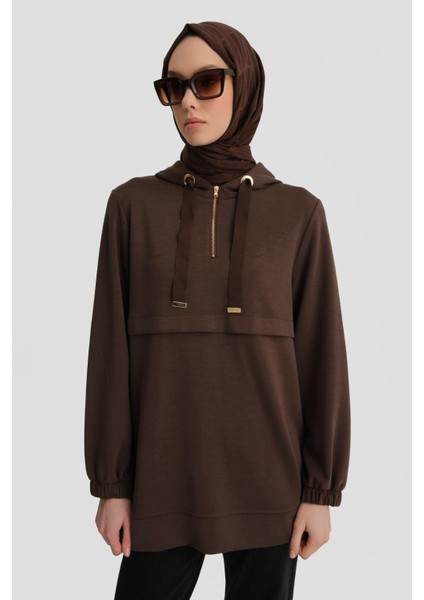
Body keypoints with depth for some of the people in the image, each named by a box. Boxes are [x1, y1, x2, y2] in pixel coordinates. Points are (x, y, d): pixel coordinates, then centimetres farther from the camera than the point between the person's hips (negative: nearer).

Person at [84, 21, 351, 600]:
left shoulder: (298, 212, 1)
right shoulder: (133, 204, 2)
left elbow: (321, 354, 0)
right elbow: (110, 349, 0)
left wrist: (322, 489, -2)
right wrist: (110, 483, -2)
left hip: (268, 481, 0)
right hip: (162, 481, 0)